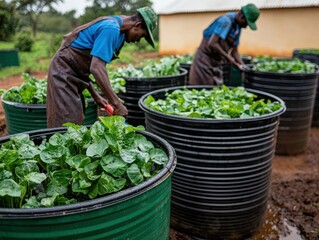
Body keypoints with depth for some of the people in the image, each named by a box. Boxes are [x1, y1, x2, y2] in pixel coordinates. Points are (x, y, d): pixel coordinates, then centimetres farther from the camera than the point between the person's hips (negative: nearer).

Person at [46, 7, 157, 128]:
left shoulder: (114, 27, 11)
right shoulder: (111, 29, -19)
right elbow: (96, 68, -29)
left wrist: (95, 96, 14)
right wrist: (117, 104, -26)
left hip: (72, 74, 10)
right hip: (64, 71, -10)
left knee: (77, 123, 12)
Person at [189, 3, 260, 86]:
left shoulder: (238, 27, 9)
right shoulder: (226, 21, -18)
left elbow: (234, 51, 12)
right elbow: (212, 44, -28)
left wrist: (242, 66, -2)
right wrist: (227, 57, -22)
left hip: (216, 63, 9)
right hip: (205, 60, -9)